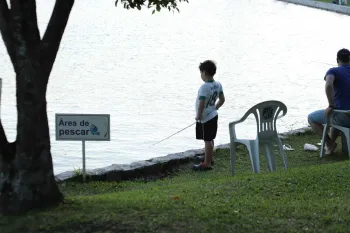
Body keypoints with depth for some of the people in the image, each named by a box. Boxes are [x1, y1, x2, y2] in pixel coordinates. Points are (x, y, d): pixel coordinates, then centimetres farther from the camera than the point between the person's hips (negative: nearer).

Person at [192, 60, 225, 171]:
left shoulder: (204, 87, -24)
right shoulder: (218, 85, 1)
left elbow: (201, 103, -27)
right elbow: (222, 100, 9)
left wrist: (198, 115, -14)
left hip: (205, 118, -9)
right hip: (213, 115, 9)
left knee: (207, 140, -1)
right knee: (210, 139, 22)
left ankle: (207, 164, 6)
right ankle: (209, 158, 38)